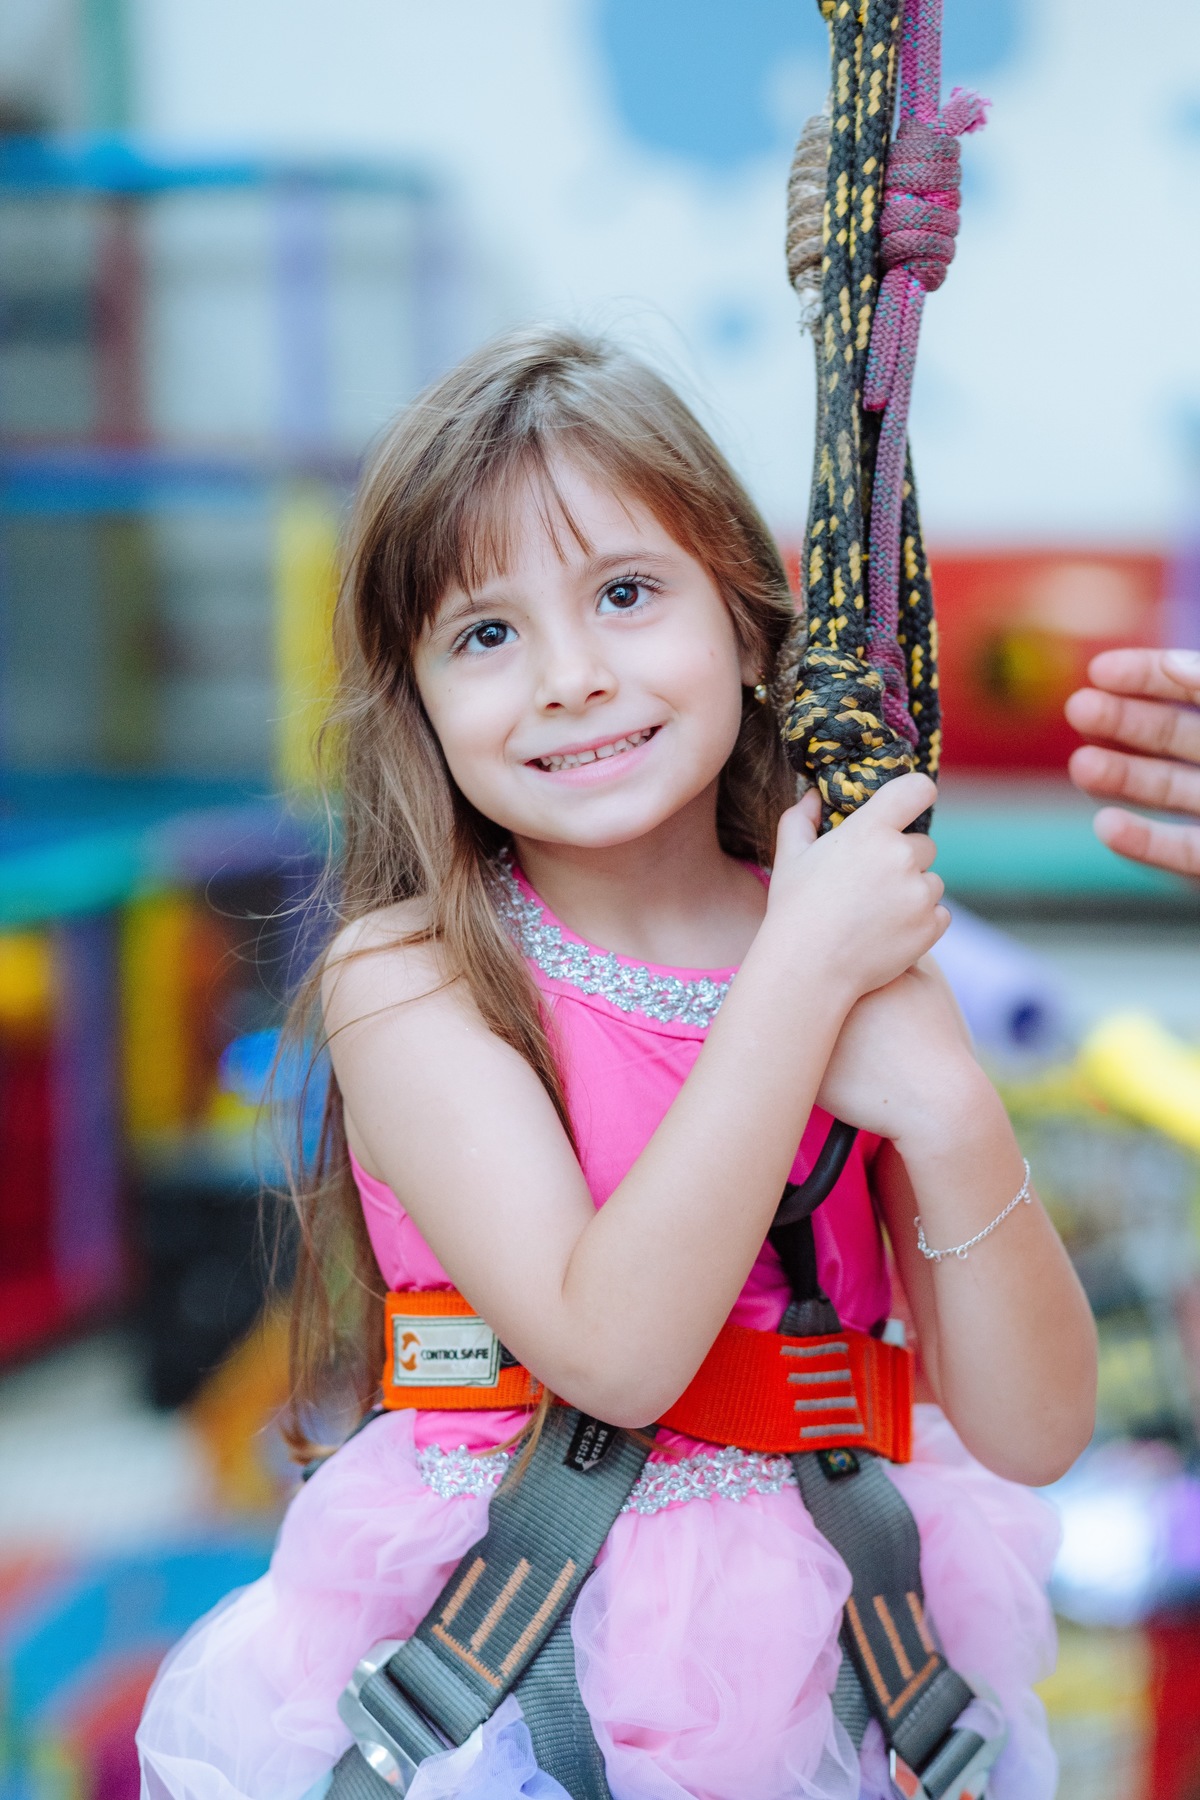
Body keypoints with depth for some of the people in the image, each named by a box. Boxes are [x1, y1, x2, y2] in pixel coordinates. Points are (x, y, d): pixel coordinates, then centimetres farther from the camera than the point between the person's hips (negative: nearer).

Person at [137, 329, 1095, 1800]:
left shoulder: (870, 955, 1)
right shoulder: (404, 977, -7)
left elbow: (1033, 1434, -2)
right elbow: (612, 1352, -19)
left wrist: (948, 1115, -18)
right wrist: (802, 969, -17)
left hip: (822, 1617, 3)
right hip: (495, 1645, -3)